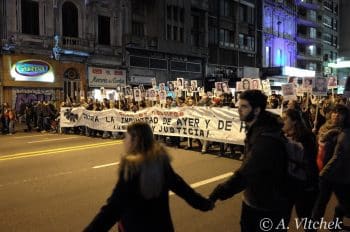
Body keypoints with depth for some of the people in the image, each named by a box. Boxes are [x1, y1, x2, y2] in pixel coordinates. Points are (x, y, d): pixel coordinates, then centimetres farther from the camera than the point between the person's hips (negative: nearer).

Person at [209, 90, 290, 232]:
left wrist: (218, 194, -40)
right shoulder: (257, 128, 1)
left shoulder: (266, 137, -30)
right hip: (252, 199, 9)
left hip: (269, 206, -9)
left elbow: (246, 173, -38)